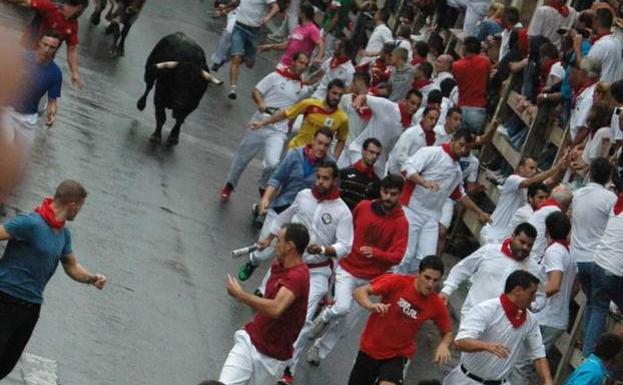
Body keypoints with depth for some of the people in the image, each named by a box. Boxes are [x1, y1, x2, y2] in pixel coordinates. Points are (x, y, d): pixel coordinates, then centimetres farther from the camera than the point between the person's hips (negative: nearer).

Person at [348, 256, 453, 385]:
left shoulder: (436, 305, -13)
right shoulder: (397, 282, -19)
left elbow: (448, 332, 2)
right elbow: (359, 292, -19)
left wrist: (444, 345, -21)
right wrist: (371, 306, -41)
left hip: (398, 355, -1)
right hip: (370, 348, 1)